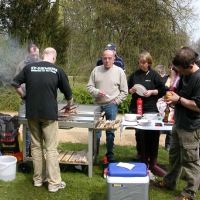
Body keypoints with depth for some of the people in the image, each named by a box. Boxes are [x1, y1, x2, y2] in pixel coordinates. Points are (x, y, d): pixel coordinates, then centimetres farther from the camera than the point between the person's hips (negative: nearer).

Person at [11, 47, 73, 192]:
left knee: (36, 146, 14)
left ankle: (38, 179, 23)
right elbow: (68, 93, 8)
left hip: (32, 113, 3)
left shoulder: (29, 67, 6)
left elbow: (15, 83, 7)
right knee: (51, 148, 2)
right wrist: (69, 105, 26)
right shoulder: (58, 70, 1)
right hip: (49, 113, -3)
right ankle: (54, 183, 6)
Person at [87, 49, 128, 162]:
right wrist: (97, 92, -13)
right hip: (97, 105, 2)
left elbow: (124, 91, 2)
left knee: (110, 131, 4)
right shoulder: (96, 70, 4)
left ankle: (110, 154, 18)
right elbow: (89, 86, 5)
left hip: (111, 105, -2)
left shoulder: (119, 71, 0)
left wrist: (116, 101, -6)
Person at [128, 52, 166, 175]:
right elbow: (128, 89, 14)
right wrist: (131, 91, -7)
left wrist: (152, 92, -16)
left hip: (151, 109, -3)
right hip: (136, 108, 3)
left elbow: (163, 90, -1)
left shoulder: (154, 75, 0)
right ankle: (142, 159, 22)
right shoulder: (135, 75, 7)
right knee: (140, 134, 9)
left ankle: (152, 162, 8)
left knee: (153, 134, -2)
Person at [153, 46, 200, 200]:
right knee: (174, 155, 22)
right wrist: (173, 96, 1)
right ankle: (169, 182, 40)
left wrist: (179, 99, -20)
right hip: (179, 124, 9)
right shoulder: (184, 74, 5)